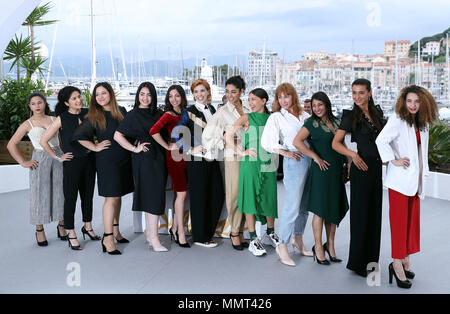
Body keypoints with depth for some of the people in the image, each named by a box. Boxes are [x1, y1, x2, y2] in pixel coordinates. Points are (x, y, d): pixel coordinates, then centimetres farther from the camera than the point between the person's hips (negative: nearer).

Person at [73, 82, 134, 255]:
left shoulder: (121, 112, 9)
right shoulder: (93, 117, -2)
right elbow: (78, 135, -5)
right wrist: (95, 147, -7)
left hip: (124, 159, 5)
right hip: (106, 161, -5)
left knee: (118, 196, 13)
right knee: (111, 198, -8)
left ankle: (115, 230, 25)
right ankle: (108, 238, -3)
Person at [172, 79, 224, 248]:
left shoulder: (212, 109, 13)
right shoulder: (189, 112, -7)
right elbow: (175, 134, -15)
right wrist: (190, 150, -15)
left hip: (212, 159, 7)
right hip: (197, 161, -7)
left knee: (218, 195, 9)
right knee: (199, 198, 1)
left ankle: (208, 232, 26)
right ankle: (200, 237, 13)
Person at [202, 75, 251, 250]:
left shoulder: (249, 109, 9)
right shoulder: (223, 112, -3)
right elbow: (207, 135, -4)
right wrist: (226, 143, -5)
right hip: (233, 157, -4)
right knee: (234, 195, -4)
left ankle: (240, 231, 17)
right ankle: (234, 232, 10)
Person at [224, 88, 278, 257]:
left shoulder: (271, 118, 11)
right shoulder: (247, 118, 2)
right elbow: (227, 136, -5)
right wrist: (241, 152, -6)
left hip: (268, 164, 3)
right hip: (250, 165, -3)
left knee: (270, 199, 7)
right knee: (251, 199, -1)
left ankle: (271, 233, 29)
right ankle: (253, 240, 9)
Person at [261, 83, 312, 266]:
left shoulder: (305, 115, 15)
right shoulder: (276, 117, 2)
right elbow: (266, 142, -8)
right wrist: (286, 153, -13)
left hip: (311, 160, 5)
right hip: (294, 162, -5)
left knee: (304, 204, 12)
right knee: (292, 205, -9)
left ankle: (298, 239, 26)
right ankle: (282, 246, 0)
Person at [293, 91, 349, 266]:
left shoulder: (336, 121, 13)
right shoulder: (311, 123, -5)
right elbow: (297, 142, -17)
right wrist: (316, 157, -16)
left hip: (337, 170, 6)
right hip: (322, 170, -6)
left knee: (335, 208, 10)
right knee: (321, 210, -1)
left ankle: (330, 245, 23)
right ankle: (318, 247, 12)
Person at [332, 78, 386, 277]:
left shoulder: (377, 112, 11)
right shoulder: (350, 115, -5)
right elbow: (335, 143, -9)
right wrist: (353, 154, -23)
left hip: (377, 167, 6)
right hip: (361, 168, -6)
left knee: (375, 212, 10)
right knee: (361, 214, -2)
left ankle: (371, 259, 22)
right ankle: (357, 262, 8)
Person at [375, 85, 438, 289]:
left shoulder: (423, 124, 13)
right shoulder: (397, 120, -11)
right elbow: (381, 140, -25)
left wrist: (423, 173, 17)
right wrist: (394, 160, -20)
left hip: (415, 180, 7)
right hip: (400, 180, -7)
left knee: (412, 220, 12)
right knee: (399, 221, -4)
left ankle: (406, 260, 24)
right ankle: (397, 264, 3)